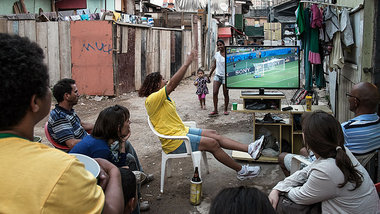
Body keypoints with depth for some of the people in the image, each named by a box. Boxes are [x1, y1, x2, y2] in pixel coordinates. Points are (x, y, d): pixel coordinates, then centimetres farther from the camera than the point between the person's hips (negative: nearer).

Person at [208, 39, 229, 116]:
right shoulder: (216, 54, 7)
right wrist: (210, 74, 14)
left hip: (225, 76, -4)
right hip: (217, 75, 4)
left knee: (225, 94, 4)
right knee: (214, 92, -7)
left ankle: (226, 110, 19)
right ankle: (215, 110, 0)